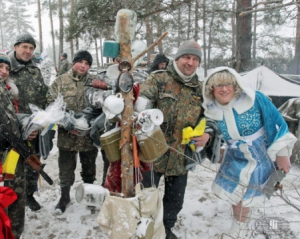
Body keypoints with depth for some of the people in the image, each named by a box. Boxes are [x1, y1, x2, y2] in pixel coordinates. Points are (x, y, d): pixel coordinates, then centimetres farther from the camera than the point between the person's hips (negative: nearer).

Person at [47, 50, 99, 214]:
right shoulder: (60, 81, -2)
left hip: (89, 135, 1)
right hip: (67, 135, -1)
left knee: (89, 167, 18)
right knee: (66, 168, 11)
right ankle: (64, 196, 30)